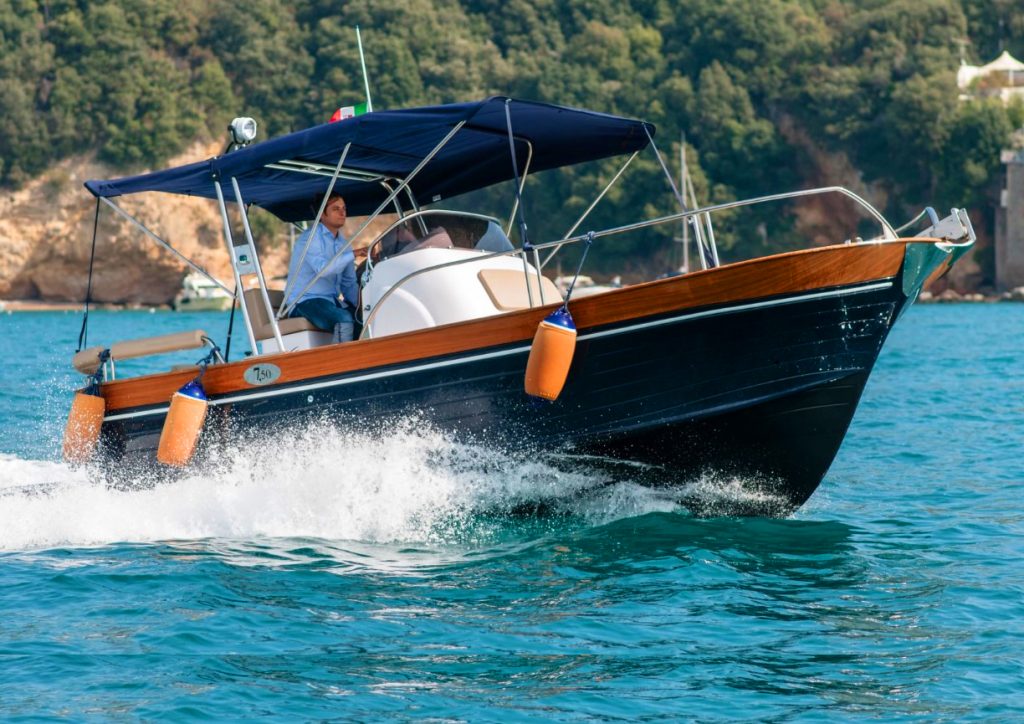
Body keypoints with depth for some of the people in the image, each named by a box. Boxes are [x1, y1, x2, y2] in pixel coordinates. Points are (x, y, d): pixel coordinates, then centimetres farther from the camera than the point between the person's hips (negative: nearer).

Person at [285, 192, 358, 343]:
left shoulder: (342, 242, 17)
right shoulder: (310, 237, -7)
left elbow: (349, 283, 19)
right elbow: (322, 268, -24)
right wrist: (352, 255, -22)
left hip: (332, 302, 8)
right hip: (305, 302, -8)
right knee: (344, 319, -34)